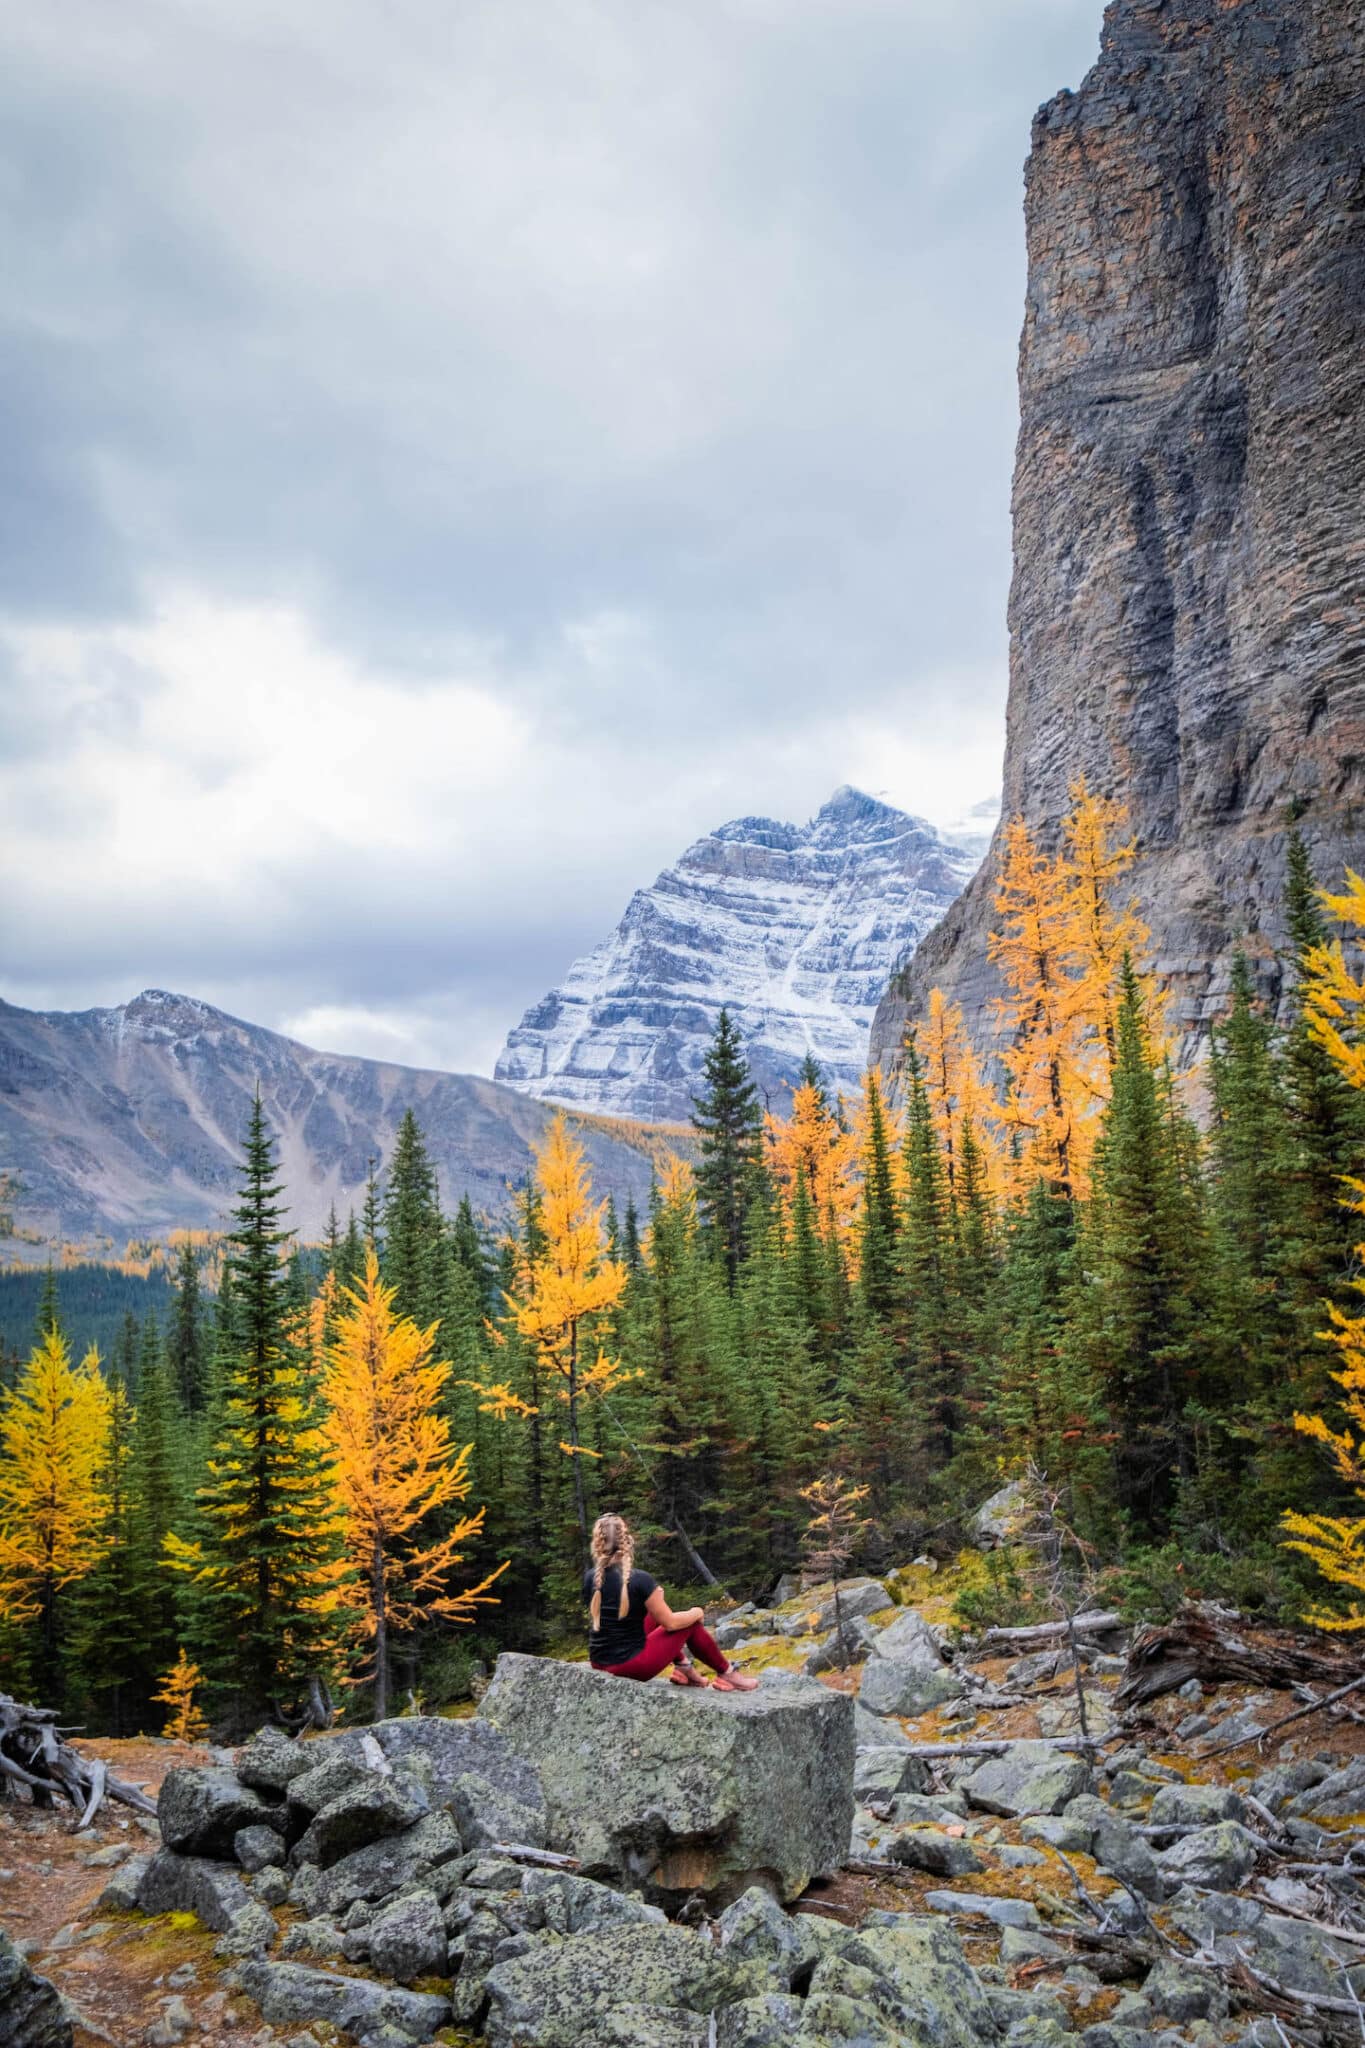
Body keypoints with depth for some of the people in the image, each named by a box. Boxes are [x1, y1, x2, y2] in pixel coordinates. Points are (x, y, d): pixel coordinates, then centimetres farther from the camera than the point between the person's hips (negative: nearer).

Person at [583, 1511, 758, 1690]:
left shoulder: (589, 1578, -2)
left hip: (599, 1664, 6)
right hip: (631, 1665, -6)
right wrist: (695, 1613, 11)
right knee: (691, 1623, 12)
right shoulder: (640, 1579, -19)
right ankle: (727, 1674, 28)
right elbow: (670, 1623, -9)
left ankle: (684, 1668, 30)